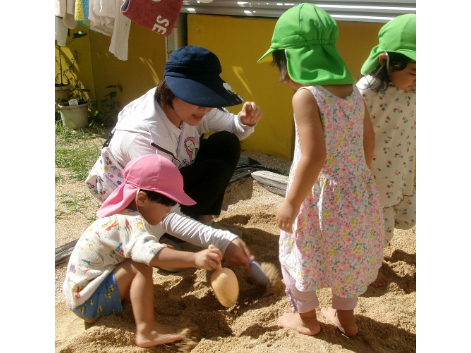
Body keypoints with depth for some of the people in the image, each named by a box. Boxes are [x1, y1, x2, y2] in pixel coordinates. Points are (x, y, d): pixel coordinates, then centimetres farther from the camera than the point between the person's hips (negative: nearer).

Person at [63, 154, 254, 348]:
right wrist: (194, 258, -54)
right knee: (141, 264, -25)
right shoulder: (129, 223, -27)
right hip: (86, 301, -10)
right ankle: (146, 331, -24)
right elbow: (148, 251, -47)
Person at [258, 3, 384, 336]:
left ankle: (307, 318, 34)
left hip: (322, 199, -7)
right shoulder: (353, 91, 1)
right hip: (357, 192, 7)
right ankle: (345, 317, 42)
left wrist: (291, 203, -17)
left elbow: (314, 157, -26)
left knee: (300, 254, 16)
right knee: (348, 255, 24)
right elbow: (369, 141, 11)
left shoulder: (305, 96, -20)